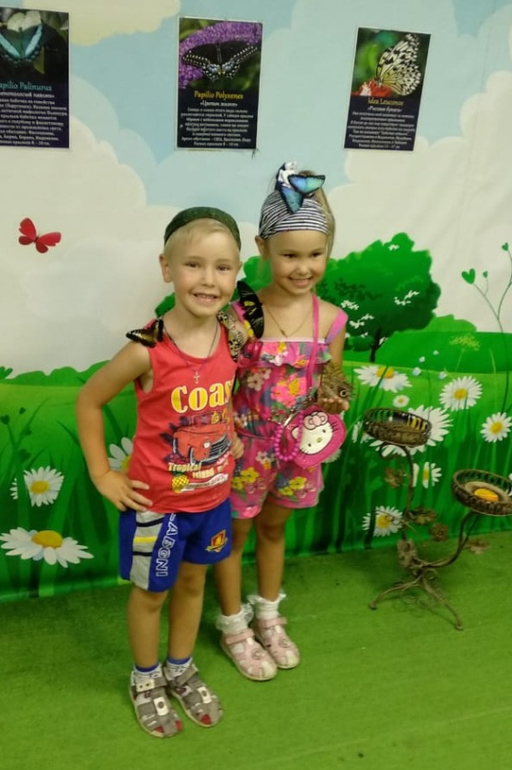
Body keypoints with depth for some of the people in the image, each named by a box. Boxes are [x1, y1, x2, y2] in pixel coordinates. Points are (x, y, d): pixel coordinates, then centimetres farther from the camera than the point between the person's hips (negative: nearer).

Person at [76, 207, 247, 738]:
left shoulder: (233, 337, -12)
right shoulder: (147, 351, -26)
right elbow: (88, 401, -12)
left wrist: (230, 450, 4)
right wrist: (102, 475, -10)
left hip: (214, 495, 5)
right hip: (157, 502, -4)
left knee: (193, 582, 24)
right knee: (151, 592, 17)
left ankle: (180, 670, 49)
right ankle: (145, 680, 44)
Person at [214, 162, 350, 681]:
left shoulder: (330, 319, -9)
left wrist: (334, 402, -16)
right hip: (246, 446, -3)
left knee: (274, 528, 25)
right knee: (235, 533, 16)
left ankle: (268, 616, 48)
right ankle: (234, 625, 39)